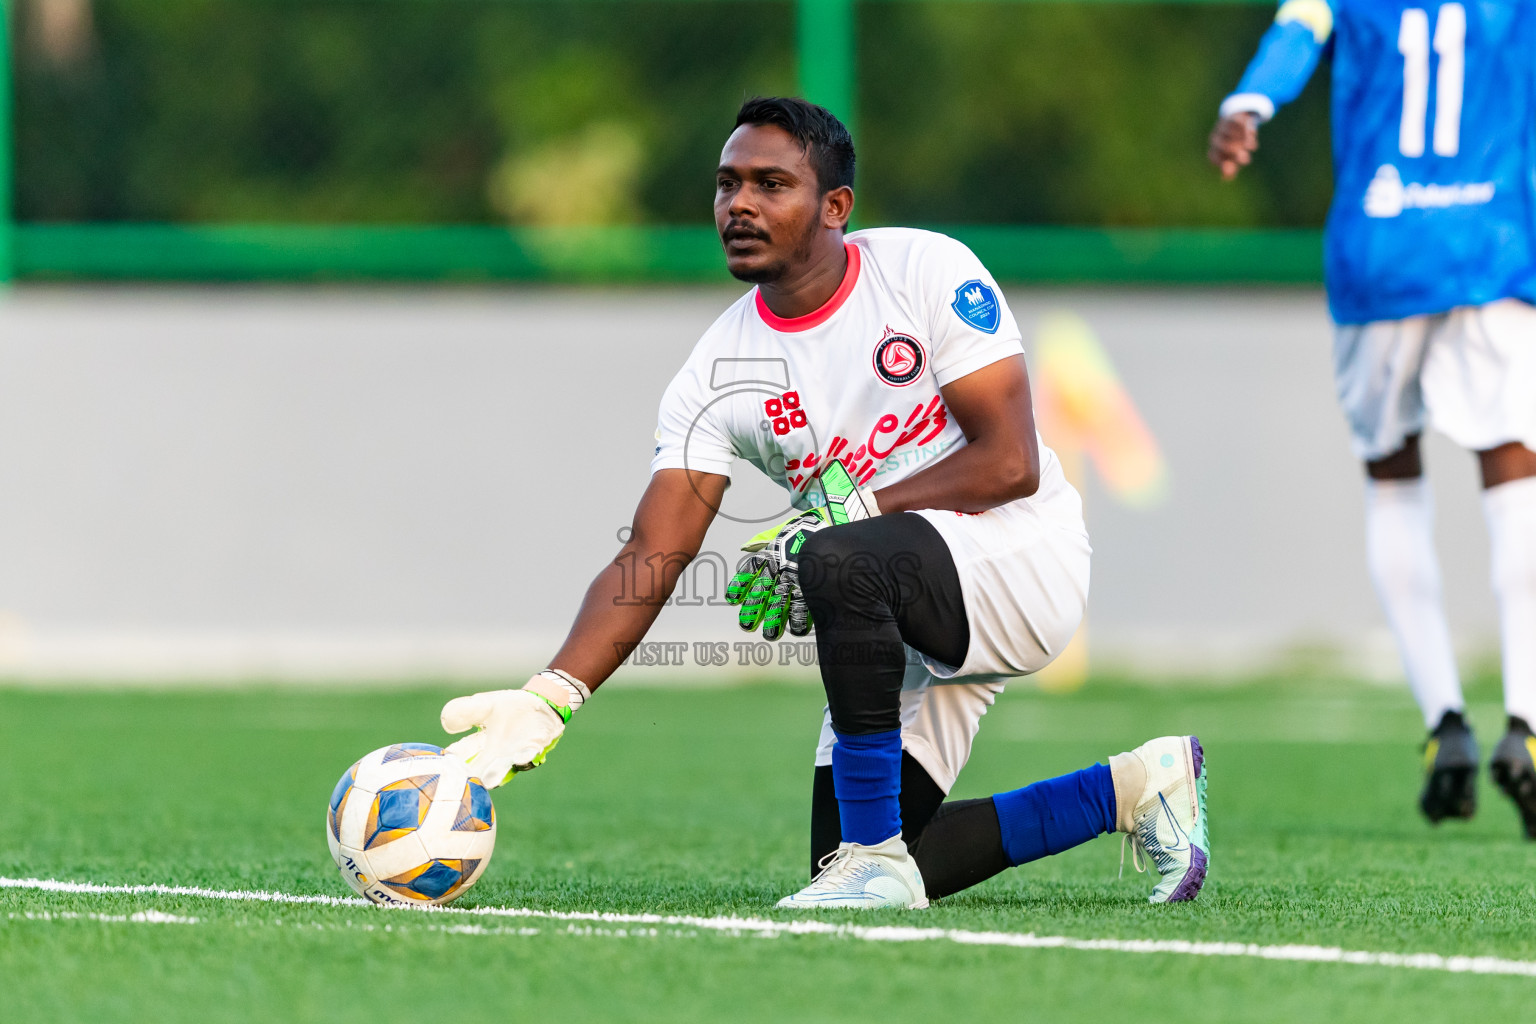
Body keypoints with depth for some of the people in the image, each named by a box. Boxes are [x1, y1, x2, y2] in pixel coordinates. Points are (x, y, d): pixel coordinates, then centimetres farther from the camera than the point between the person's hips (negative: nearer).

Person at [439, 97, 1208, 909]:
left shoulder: (927, 271, -11)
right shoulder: (718, 374, 0)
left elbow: (1011, 464, -16)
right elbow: (649, 559, -7)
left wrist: (841, 515, -22)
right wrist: (550, 696, -23)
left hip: (1022, 562, -7)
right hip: (910, 625, 7)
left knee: (843, 562, -36)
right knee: (859, 865, 2)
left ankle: (876, 855, -23)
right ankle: (1125, 792, 19)